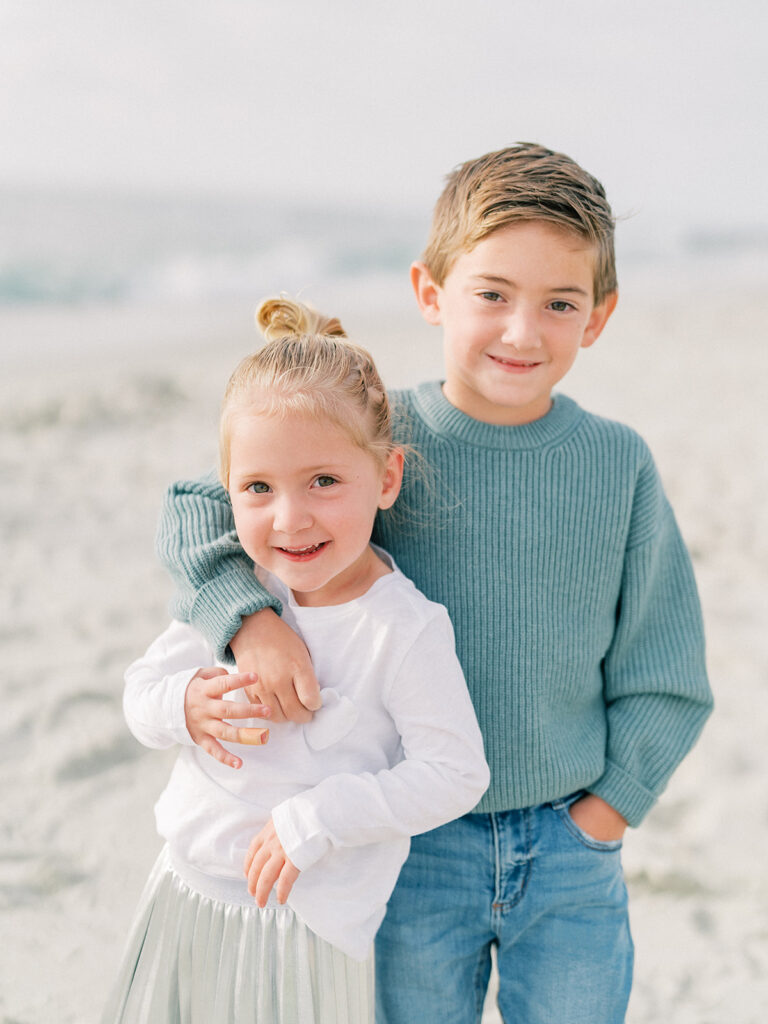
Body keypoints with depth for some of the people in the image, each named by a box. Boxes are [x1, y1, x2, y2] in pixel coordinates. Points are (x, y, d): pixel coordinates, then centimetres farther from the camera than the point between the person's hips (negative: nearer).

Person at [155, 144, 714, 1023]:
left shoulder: (619, 464, -6)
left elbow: (663, 678, 3)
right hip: (416, 849, -1)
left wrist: (608, 807, -2)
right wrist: (246, 615, -22)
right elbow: (194, 512, -6)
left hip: (570, 847, 1)